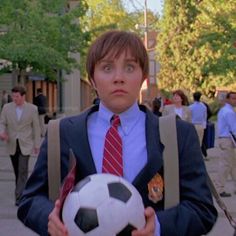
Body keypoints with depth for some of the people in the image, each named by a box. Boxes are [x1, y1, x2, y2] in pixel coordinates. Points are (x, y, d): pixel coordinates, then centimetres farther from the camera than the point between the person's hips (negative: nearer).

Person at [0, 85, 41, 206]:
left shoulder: (32, 109, -4)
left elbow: (36, 127, 1)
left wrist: (37, 144, 2)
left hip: (25, 145, -3)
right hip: (12, 145, 3)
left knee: (22, 171, -11)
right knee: (17, 171, 14)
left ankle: (19, 197, -9)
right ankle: (21, 192, 31)